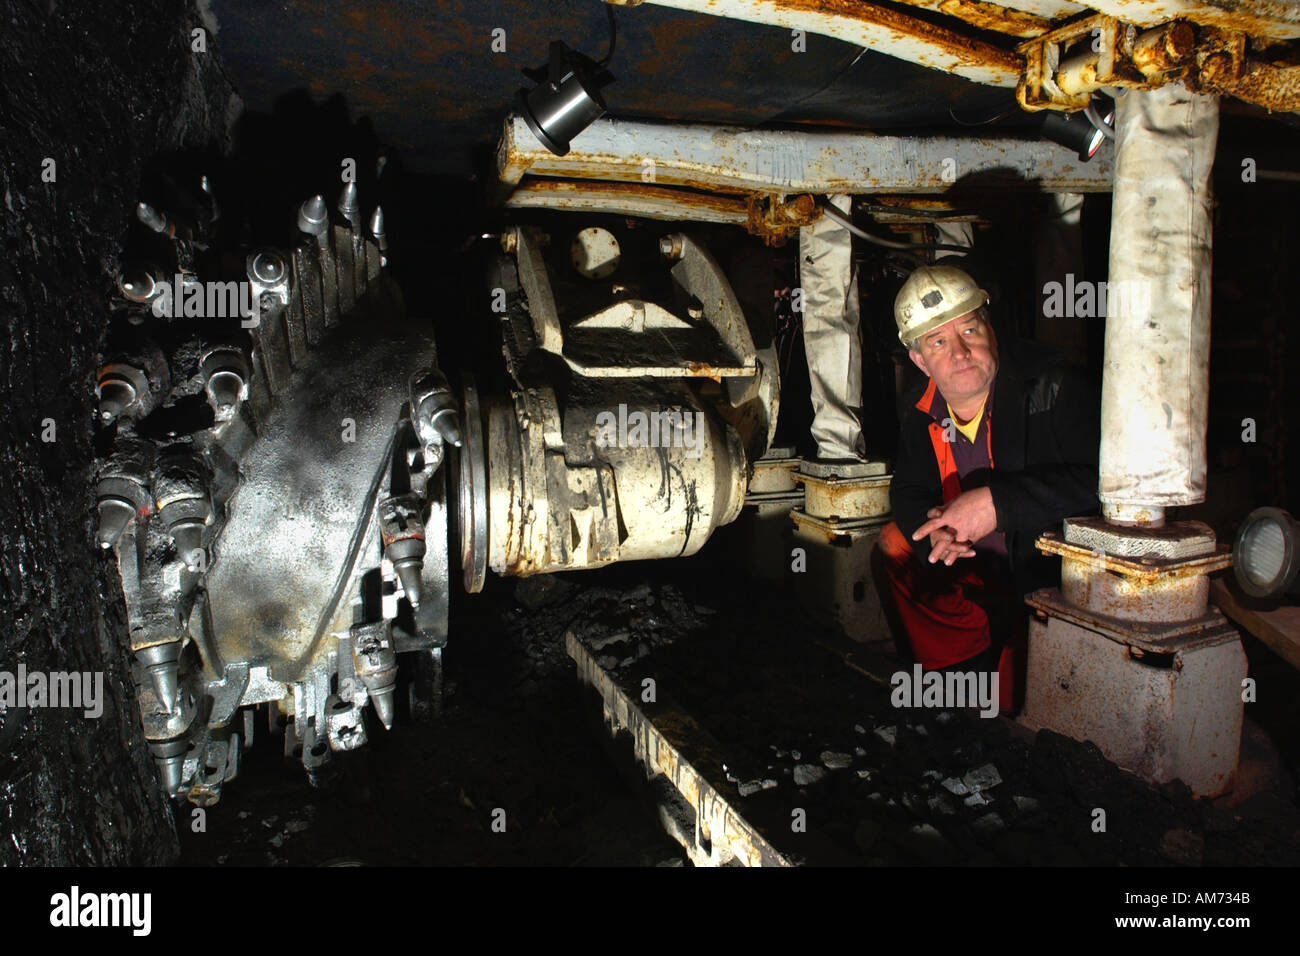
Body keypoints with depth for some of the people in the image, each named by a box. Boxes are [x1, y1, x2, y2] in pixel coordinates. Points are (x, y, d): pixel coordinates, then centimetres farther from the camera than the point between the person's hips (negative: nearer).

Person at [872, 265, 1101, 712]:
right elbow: (908, 492, 8)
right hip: (982, 570, 7)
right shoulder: (920, 413, -1)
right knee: (893, 545, 0)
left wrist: (997, 502, -34)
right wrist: (933, 530, -17)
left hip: (1059, 571, -7)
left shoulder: (1054, 386, -21)